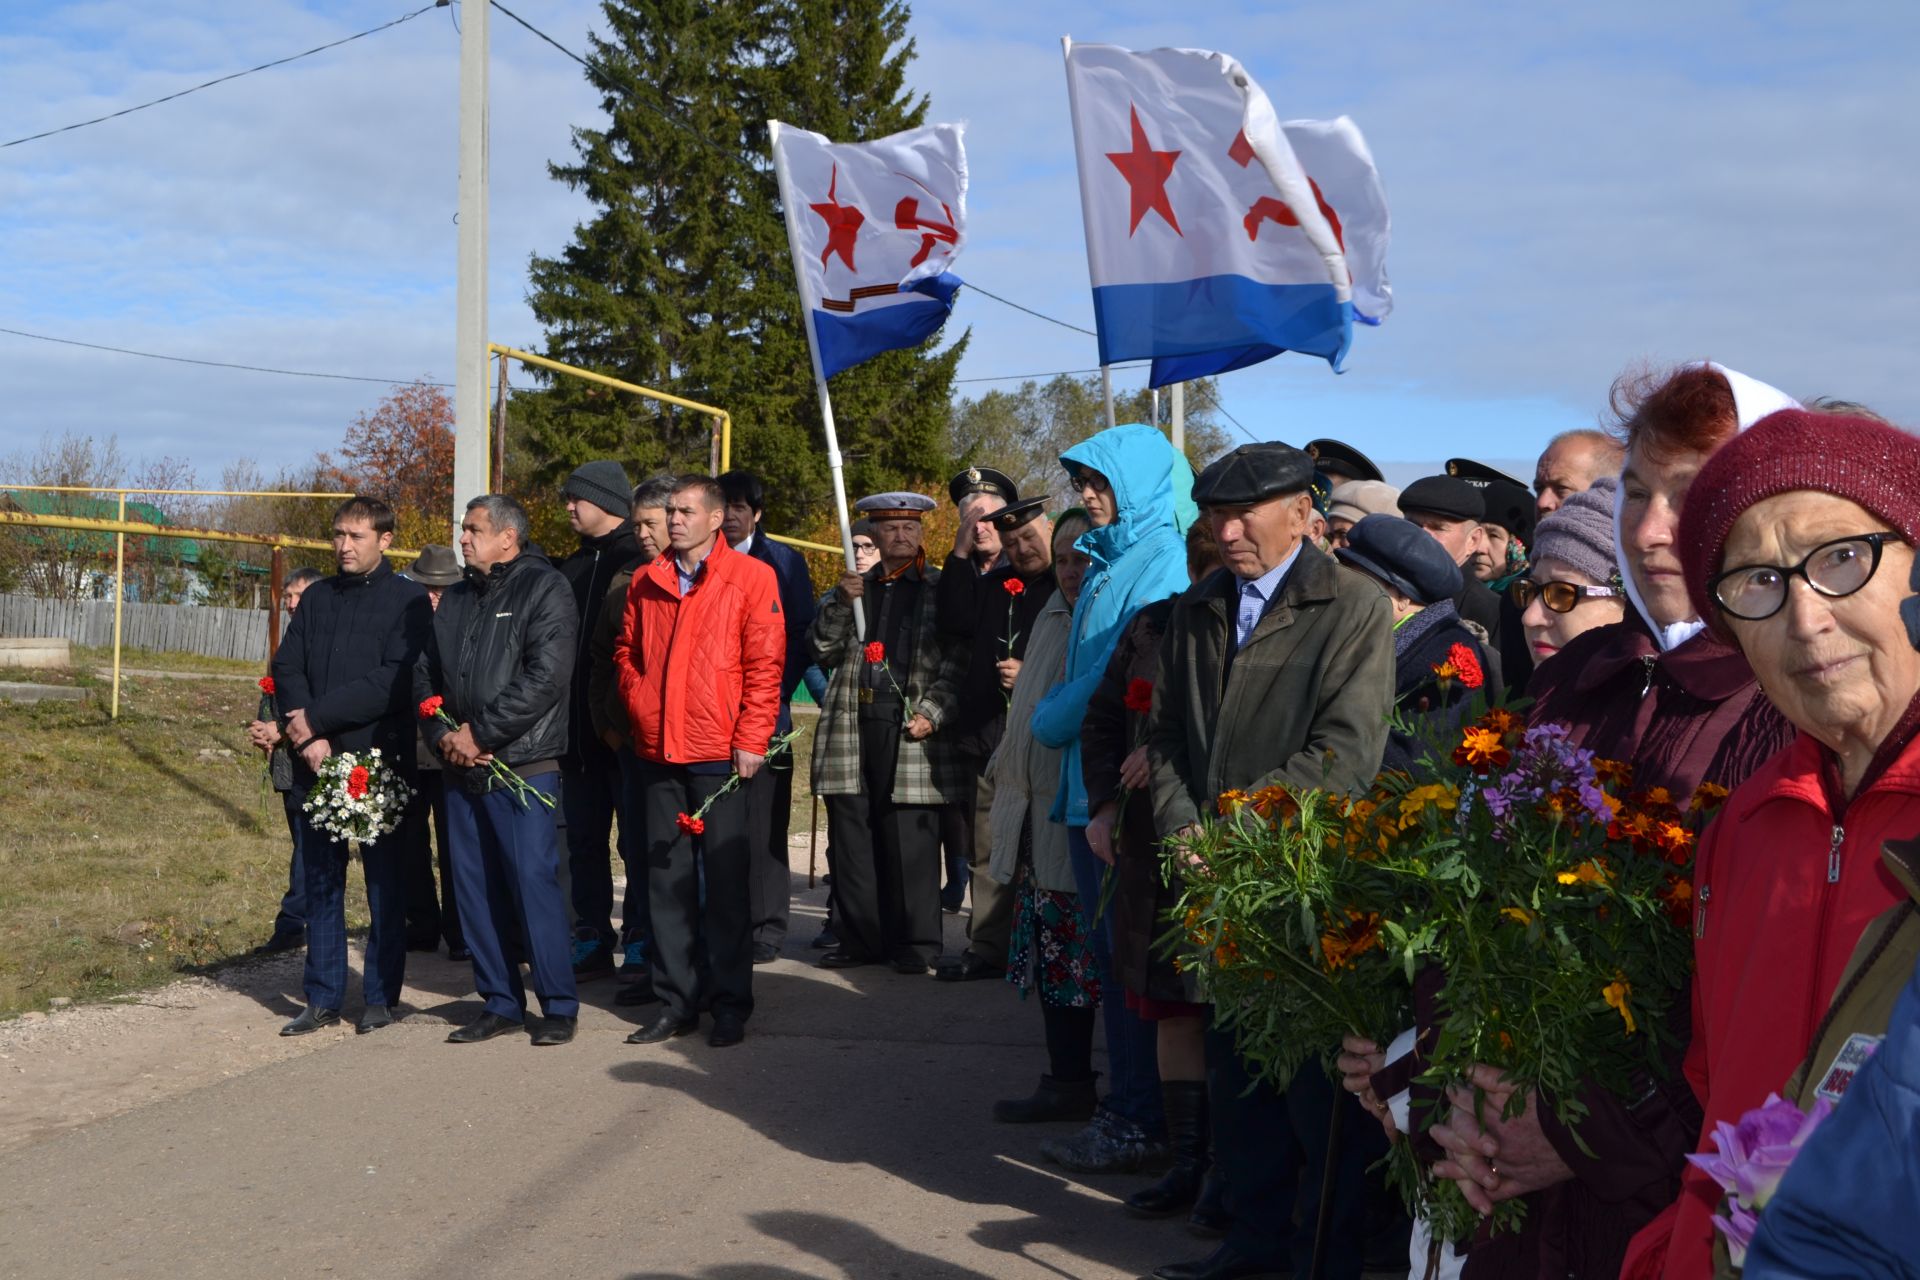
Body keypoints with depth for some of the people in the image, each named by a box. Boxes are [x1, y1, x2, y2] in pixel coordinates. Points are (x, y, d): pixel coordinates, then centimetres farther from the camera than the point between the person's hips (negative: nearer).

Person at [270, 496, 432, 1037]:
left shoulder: (408, 600, -2)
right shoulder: (317, 598, 15)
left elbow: (394, 681, -13)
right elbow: (286, 667, 7)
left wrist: (318, 718, -15)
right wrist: (307, 737, -11)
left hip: (380, 761, -5)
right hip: (317, 764, 5)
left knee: (384, 881, 2)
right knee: (320, 882, 8)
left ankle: (381, 997, 10)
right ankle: (323, 998, 14)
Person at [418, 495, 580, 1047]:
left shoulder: (545, 589, -5)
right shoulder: (456, 599, 18)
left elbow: (545, 678, -16)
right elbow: (425, 674, 17)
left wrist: (480, 732, -14)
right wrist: (443, 733, -2)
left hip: (524, 768, -7)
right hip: (462, 770, 7)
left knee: (533, 882, -7)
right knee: (475, 888, 8)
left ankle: (559, 1006, 2)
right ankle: (500, 1003, 18)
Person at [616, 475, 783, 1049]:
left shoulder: (751, 578, -3)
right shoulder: (645, 583, 11)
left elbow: (765, 663, -6)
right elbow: (627, 652, 20)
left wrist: (751, 739, -11)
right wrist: (639, 708, 5)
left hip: (719, 753, -5)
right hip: (659, 751, 5)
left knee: (725, 881, 1)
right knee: (667, 880, 8)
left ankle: (730, 1003, 9)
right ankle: (678, 1001, 17)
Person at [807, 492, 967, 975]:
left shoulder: (940, 590, 8)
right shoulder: (852, 585, 19)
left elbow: (956, 663, 1)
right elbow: (822, 650, 10)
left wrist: (930, 713, -11)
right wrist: (841, 603, -5)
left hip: (909, 730, -4)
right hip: (851, 730, 4)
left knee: (912, 843, -5)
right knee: (852, 840, 4)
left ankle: (916, 943, 3)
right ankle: (859, 939, 13)